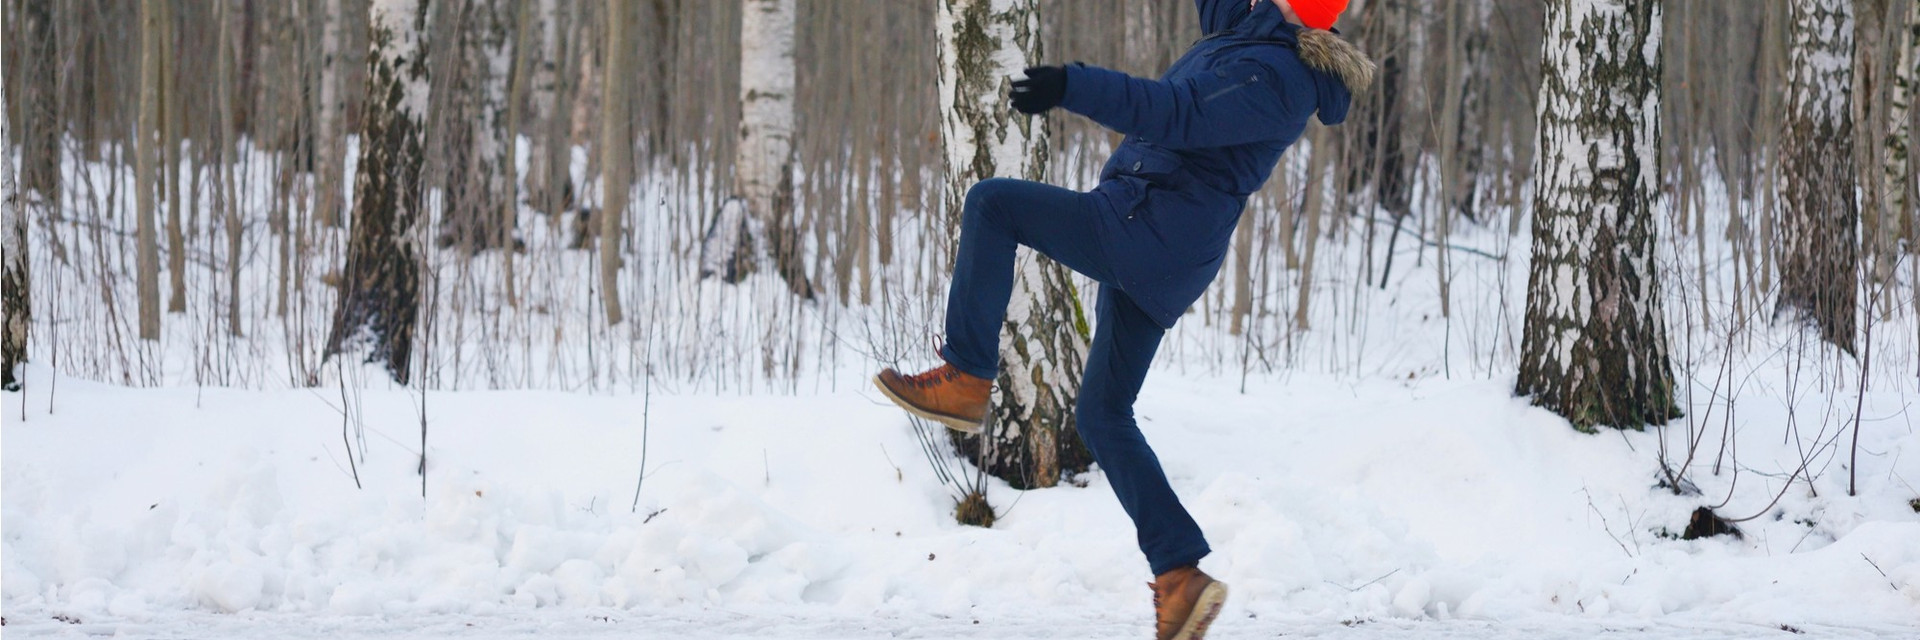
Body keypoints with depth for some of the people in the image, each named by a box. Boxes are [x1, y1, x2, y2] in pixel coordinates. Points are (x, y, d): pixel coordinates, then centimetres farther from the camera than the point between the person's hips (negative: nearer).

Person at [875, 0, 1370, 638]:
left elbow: (1176, 114, -29)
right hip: (1155, 267, 11)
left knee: (992, 202, -11)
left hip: (1146, 230, -11)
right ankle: (1181, 573, 6)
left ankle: (965, 380, -10)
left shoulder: (1268, 77, -17)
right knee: (1103, 415, 12)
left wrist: (1076, 87, -35)